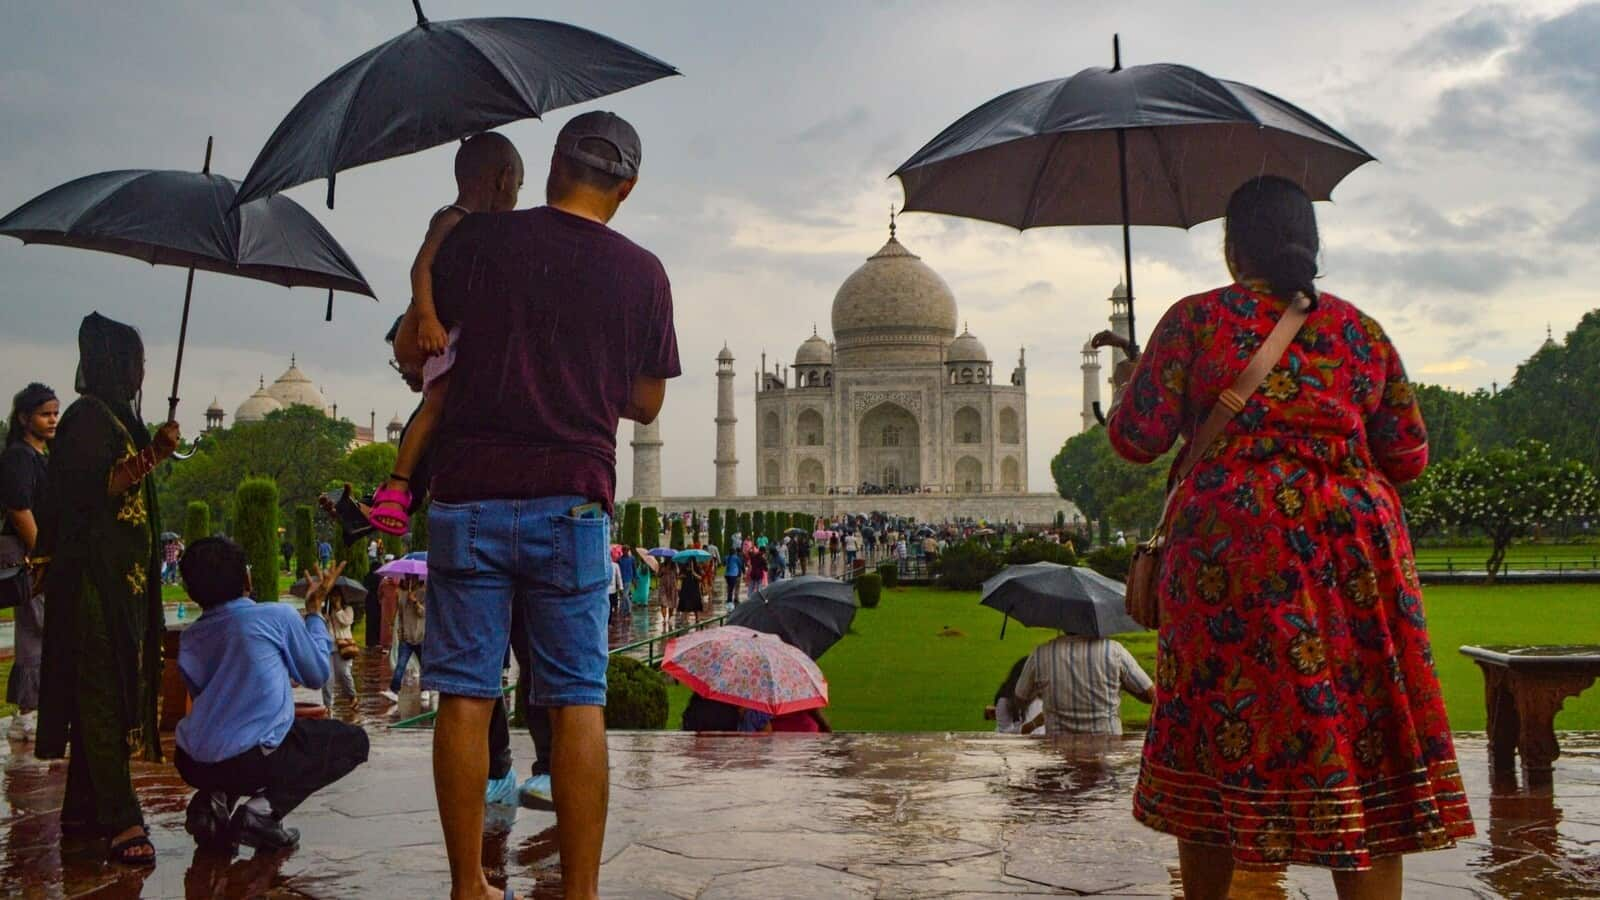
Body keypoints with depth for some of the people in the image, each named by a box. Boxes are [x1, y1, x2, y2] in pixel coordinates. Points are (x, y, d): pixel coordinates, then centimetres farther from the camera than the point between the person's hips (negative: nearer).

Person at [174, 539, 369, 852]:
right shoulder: (278, 616, -2)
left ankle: (212, 802, 10)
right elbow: (317, 675, 11)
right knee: (352, 740, 13)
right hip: (249, 760, -7)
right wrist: (315, 609, 21)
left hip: (191, 764, 7)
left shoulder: (189, 638, 14)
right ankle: (263, 809, -5)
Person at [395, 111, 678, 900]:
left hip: (469, 495, 1)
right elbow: (646, 403, 12)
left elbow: (412, 350, 12)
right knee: (578, 703, 4)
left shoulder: (477, 239, 4)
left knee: (466, 699, 5)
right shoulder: (642, 273, 4)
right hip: (573, 503, 0)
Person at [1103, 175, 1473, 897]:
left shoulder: (1197, 319, 1)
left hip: (1232, 547, -3)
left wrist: (1127, 380, 19)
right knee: (1363, 752, 6)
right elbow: (1408, 456, 14)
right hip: (1358, 542, 3)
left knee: (1220, 753, 7)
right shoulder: (1362, 330, 11)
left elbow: (1137, 438, -1)